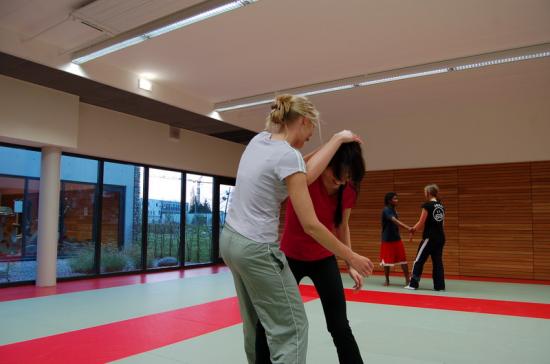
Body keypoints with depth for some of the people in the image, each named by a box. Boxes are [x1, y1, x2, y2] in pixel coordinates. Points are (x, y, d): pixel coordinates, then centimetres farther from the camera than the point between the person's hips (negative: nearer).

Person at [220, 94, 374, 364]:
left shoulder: (259, 139, 5)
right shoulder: (289, 156, -18)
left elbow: (305, 172, 12)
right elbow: (310, 224, -17)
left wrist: (338, 138, 15)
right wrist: (351, 257, -6)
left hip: (230, 240, 9)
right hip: (257, 250, -9)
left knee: (255, 323, 24)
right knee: (292, 327, 4)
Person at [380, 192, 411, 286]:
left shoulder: (394, 210, 8)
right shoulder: (386, 210, -17)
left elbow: (395, 222, 11)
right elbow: (395, 221, -32)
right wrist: (407, 227, -43)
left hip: (397, 238, 7)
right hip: (387, 240, -6)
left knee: (403, 260, 2)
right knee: (387, 261, 4)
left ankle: (407, 279, 6)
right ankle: (387, 280, 17)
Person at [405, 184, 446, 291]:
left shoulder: (427, 205, -11)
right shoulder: (441, 206, 11)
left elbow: (421, 223, -10)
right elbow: (441, 222, 15)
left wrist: (413, 229, 9)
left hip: (429, 237, -7)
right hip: (440, 237, 7)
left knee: (419, 261, 2)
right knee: (438, 261, 11)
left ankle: (413, 284, 5)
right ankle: (440, 285, 11)